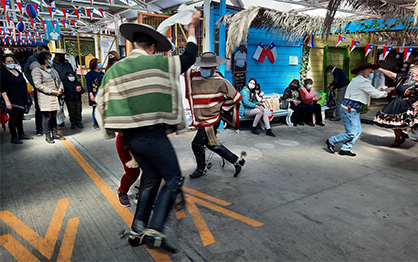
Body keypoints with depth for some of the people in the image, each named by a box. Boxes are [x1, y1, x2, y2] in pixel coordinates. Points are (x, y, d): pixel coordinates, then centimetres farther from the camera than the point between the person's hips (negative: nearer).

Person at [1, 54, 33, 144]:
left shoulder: (18, 71, 15)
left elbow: (23, 84, 21)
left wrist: (26, 98, 20)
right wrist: (7, 101, -19)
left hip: (21, 100, 7)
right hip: (12, 101, -7)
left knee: (20, 117, 15)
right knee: (13, 118, -2)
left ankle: (21, 134, 26)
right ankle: (14, 137, 4)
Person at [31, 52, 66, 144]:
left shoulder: (53, 70, 18)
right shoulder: (36, 70, -7)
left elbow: (59, 80, 19)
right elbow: (38, 84, -16)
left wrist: (60, 89, -2)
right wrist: (51, 91, -18)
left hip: (55, 97, 7)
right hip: (45, 98, -7)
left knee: (54, 116, 13)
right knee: (47, 117, -2)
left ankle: (55, 134, 21)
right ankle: (48, 136, 6)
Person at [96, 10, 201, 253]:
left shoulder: (114, 69, 10)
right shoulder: (157, 62, -5)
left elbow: (103, 102, 13)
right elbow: (189, 57, 8)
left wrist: (116, 127, 25)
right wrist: (192, 28, 20)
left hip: (130, 136, 7)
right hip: (151, 134, -7)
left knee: (152, 178, 19)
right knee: (174, 179, 2)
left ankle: (138, 230, 24)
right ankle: (154, 231, -6)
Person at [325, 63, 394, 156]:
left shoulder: (357, 80, 19)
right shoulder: (362, 81, -14)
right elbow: (375, 94, -13)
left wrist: (377, 90, 16)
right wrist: (385, 92, 4)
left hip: (354, 110, 11)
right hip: (348, 110, -11)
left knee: (358, 131, 11)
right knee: (351, 133, -7)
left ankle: (345, 149, 15)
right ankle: (331, 141, 7)